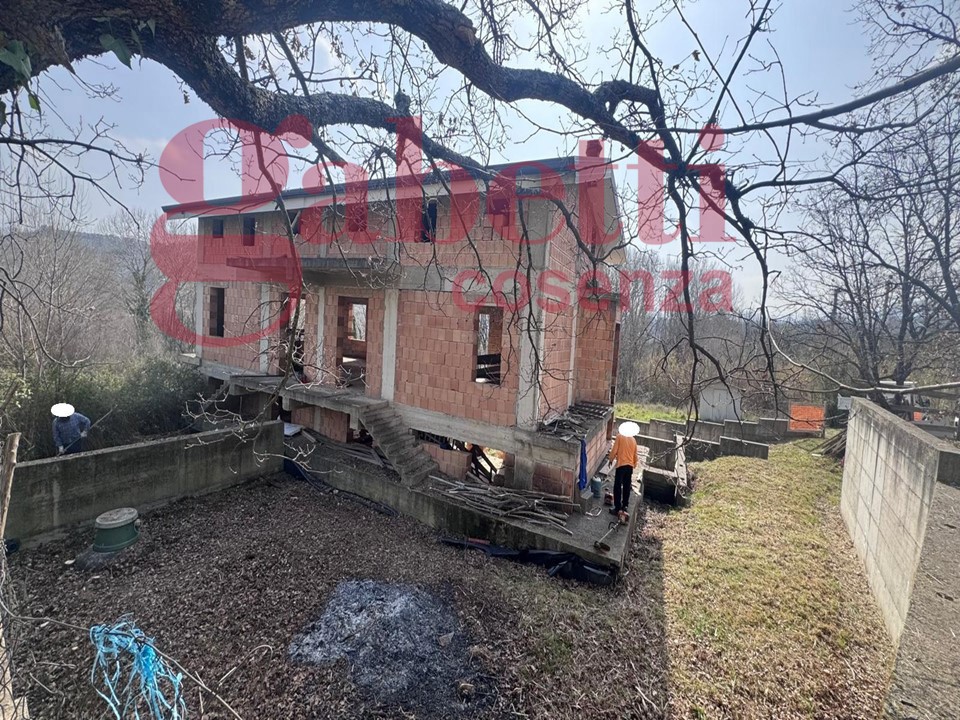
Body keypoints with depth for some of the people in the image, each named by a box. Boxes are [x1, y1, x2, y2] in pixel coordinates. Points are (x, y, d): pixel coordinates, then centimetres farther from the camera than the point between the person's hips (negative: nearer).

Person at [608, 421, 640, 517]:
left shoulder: (620, 436, -6)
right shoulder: (633, 440, 9)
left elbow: (614, 450, -9)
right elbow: (635, 455, 16)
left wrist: (611, 460, 6)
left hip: (621, 465, -5)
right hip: (630, 466, 5)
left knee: (617, 487, -1)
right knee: (627, 486, 16)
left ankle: (617, 508, -1)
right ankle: (625, 506, 25)